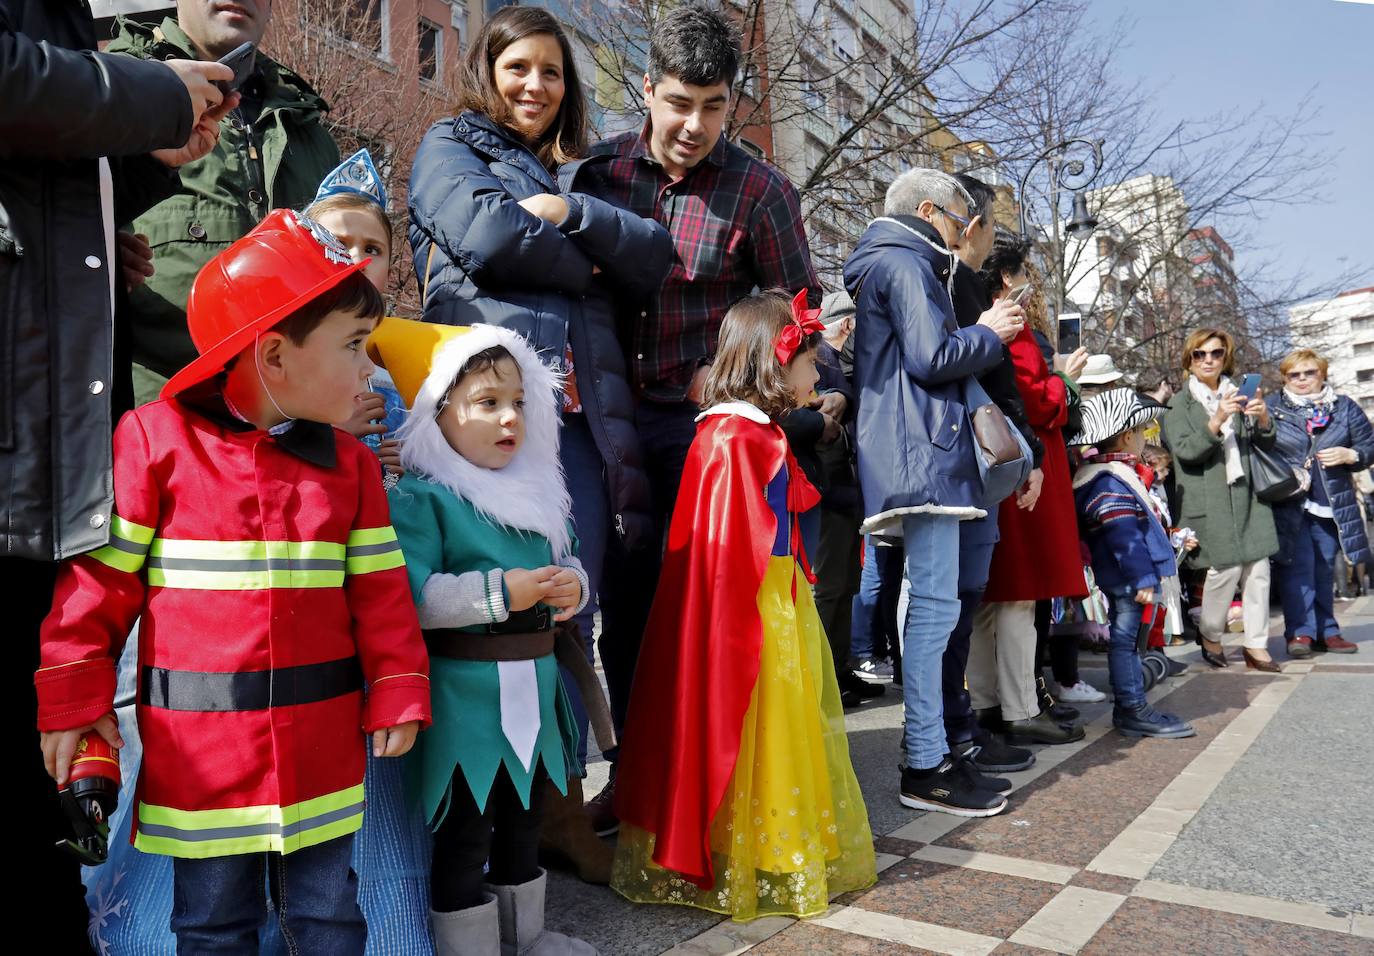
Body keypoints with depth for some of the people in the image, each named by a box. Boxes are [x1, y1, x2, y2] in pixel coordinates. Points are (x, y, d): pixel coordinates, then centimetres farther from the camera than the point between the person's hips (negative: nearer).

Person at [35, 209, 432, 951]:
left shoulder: (347, 462, 2)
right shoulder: (153, 440, -7)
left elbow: (379, 591, 3)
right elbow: (98, 578, -3)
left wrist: (397, 693, 1)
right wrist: (73, 698, -1)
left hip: (321, 743, 2)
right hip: (196, 744, -2)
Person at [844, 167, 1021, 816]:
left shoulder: (887, 262, 27)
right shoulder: (905, 263, -5)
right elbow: (931, 357, -16)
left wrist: (982, 332, 19)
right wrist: (989, 333, 1)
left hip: (918, 453, 11)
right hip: (923, 453, -11)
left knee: (931, 602, 13)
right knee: (936, 604, -11)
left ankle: (929, 743, 21)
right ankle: (925, 767, -7)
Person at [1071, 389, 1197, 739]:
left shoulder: (1113, 473, 17)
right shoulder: (1111, 481, -18)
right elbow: (1124, 537, -23)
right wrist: (1143, 578, -23)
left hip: (1131, 580, 11)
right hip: (1132, 580, -11)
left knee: (1128, 640, 15)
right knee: (1127, 640, -4)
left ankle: (1130, 707, 23)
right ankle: (1132, 709, 3)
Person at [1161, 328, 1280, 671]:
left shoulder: (1238, 394, 16)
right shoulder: (1178, 405, 3)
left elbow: (1265, 443, 14)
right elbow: (1185, 451, -10)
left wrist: (1263, 418, -8)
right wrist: (1217, 421, -23)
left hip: (1247, 494, 4)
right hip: (1209, 499, -4)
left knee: (1258, 568, 0)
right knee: (1227, 567, -9)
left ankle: (1257, 645, 9)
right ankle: (1210, 636, 11)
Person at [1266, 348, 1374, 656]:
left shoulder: (1344, 407, 10)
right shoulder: (1272, 407, 2)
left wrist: (1349, 455, -8)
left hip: (1332, 504, 3)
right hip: (1289, 505, -3)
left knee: (1325, 570, 10)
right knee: (1298, 567, -8)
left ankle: (1326, 631, 18)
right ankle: (1300, 631, -4)